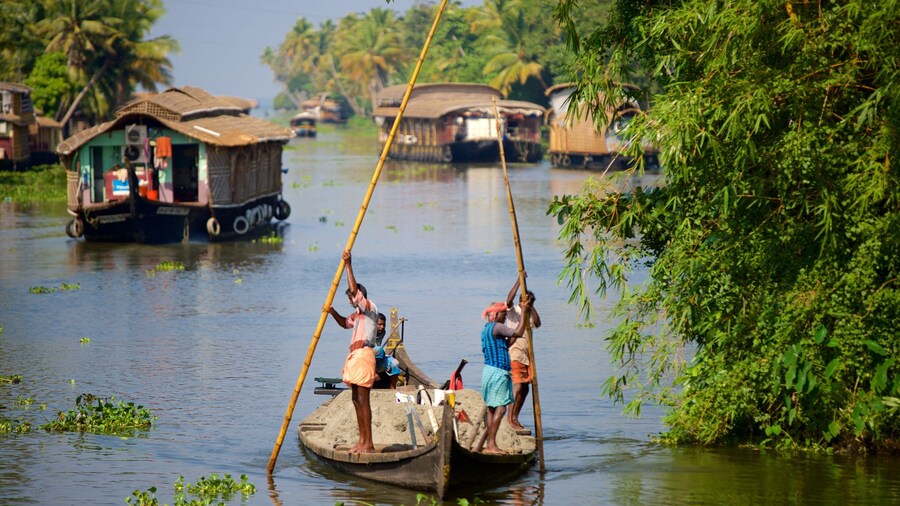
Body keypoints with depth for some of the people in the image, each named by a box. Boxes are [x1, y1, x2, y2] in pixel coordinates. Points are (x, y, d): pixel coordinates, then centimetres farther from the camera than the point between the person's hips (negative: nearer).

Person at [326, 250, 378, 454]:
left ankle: (369, 443, -11)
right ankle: (362, 441, 14)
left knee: (363, 399, -11)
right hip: (355, 356, 10)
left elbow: (354, 290, -19)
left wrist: (348, 265, -17)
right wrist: (332, 312, 20)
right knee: (357, 400, 10)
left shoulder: (370, 308, -6)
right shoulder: (358, 314, 22)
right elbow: (345, 323, 39)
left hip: (363, 354, -10)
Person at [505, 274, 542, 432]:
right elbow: (509, 300, -24)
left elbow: (537, 324, -3)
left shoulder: (529, 314, 15)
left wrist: (531, 307, -8)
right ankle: (510, 416, -14)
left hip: (527, 354, 7)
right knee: (518, 386, -16)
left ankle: (515, 418, 15)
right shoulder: (513, 310, -2)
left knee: (524, 388, 8)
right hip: (514, 353, -7)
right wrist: (518, 281, -25)